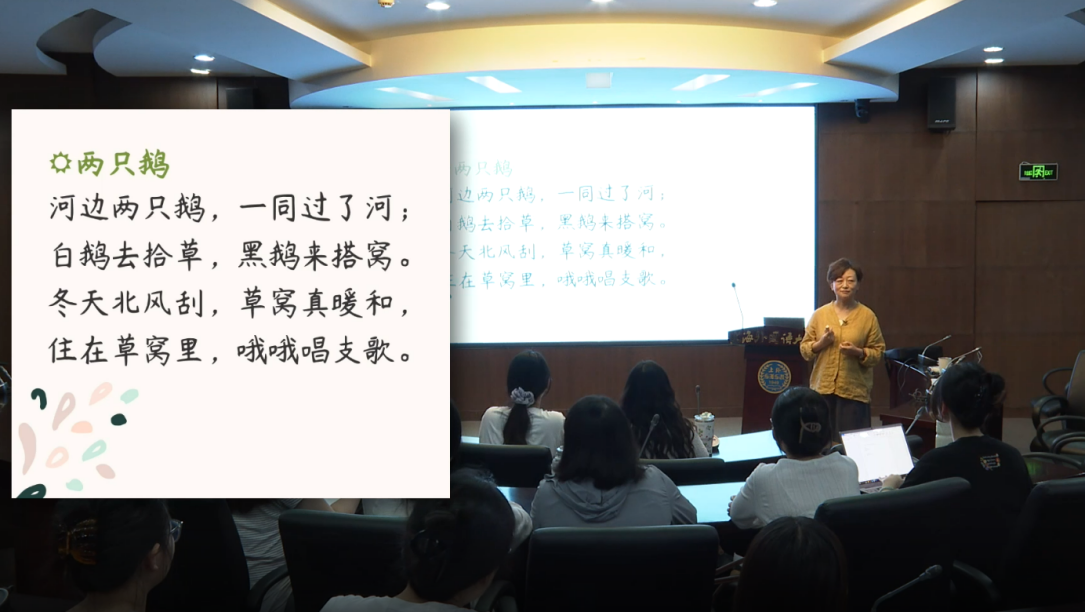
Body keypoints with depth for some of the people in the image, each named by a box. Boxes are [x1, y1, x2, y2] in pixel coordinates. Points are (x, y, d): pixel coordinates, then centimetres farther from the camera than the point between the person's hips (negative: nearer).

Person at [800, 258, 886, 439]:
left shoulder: (868, 316, 2)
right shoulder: (819, 314, 7)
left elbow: (878, 352, 2)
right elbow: (804, 350, 9)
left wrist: (859, 352, -16)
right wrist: (820, 343, -10)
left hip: (854, 391, -2)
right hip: (822, 389, 2)